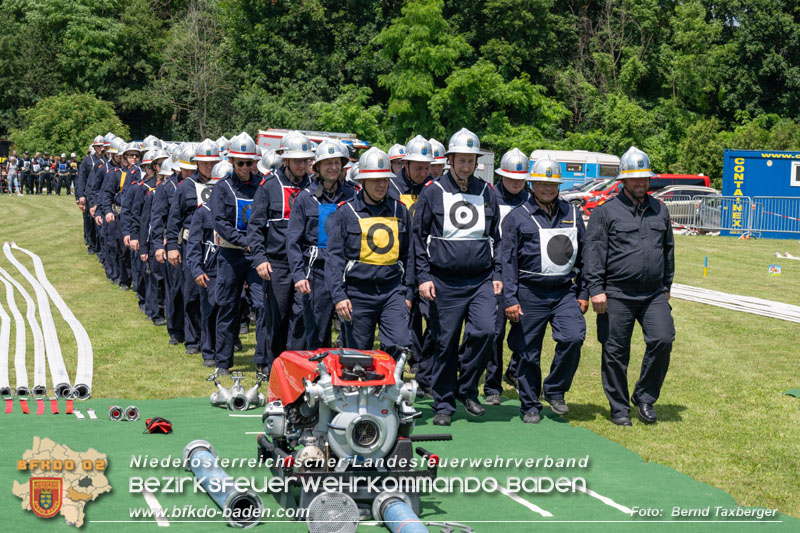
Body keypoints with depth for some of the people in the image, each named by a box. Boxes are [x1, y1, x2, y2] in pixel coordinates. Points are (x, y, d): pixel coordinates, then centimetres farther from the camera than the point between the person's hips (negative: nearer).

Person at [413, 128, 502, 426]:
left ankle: (467, 390, 3)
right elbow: (418, 237, 4)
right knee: (445, 344, 2)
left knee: (484, 331, -16)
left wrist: (497, 275, 9)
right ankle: (444, 405, 14)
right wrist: (423, 276, -3)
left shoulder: (486, 193, 11)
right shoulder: (433, 193, 2)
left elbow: (496, 237, 17)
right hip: (444, 283, -2)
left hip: (481, 281, 2)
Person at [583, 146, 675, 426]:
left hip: (654, 294, 4)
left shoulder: (660, 211, 14)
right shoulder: (606, 212, 0)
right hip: (617, 295, -3)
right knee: (615, 352, 1)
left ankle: (644, 397, 8)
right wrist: (596, 289, -12)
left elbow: (668, 250, 23)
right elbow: (593, 253, -4)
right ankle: (619, 408, 15)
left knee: (662, 340, -11)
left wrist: (666, 286, 22)